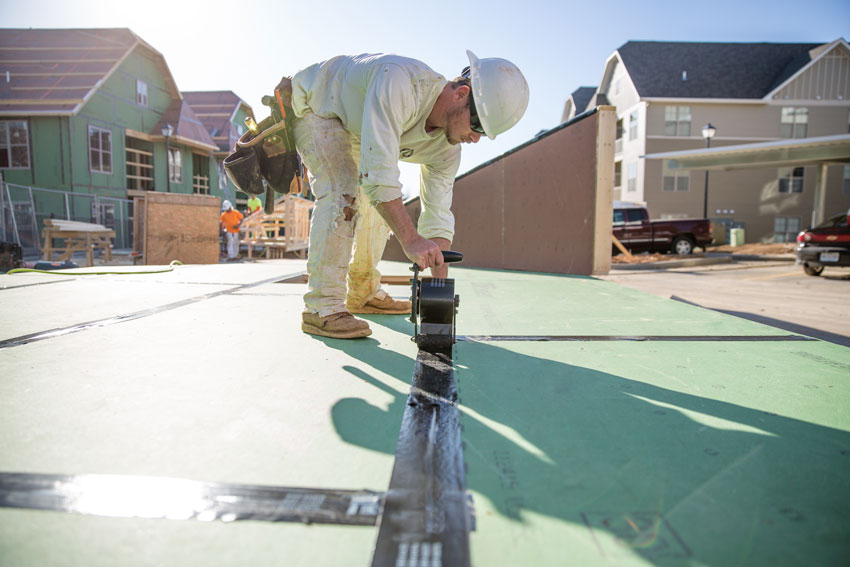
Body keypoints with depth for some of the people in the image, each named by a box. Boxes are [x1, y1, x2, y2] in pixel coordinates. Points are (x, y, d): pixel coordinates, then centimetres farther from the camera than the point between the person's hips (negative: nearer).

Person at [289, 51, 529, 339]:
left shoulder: (446, 148, -16)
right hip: (310, 103, -7)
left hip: (352, 126, 7)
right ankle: (322, 307, -24)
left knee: (387, 206, 3)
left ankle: (363, 293, 19)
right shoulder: (399, 81, -40)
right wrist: (410, 239, -53)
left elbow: (438, 217, -13)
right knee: (343, 191, -28)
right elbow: (378, 168, -48)